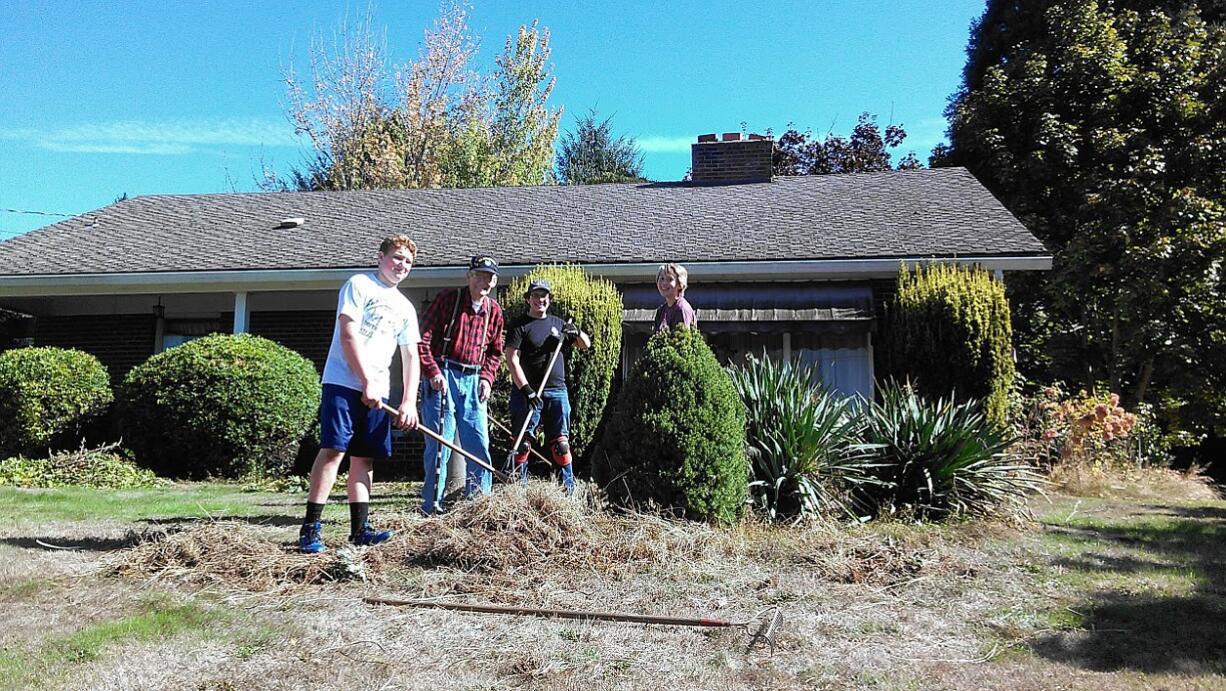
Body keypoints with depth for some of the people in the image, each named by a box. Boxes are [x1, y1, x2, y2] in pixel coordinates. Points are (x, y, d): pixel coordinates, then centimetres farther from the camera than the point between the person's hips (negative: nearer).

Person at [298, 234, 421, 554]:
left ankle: (359, 527, 9)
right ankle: (310, 527, -8)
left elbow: (411, 356, 15)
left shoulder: (405, 307, 19)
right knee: (333, 449, -12)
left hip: (377, 391, 6)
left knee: (364, 456, 6)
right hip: (344, 382, -6)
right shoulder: (358, 285, 0)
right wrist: (367, 383, -13)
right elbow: (348, 336, -10)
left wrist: (409, 402, 4)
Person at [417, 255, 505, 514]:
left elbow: (495, 351, 19)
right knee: (440, 442, -3)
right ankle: (432, 505, 7)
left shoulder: (494, 311, 10)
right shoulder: (447, 299, -5)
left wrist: (486, 378, 4)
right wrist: (433, 373, -16)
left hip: (473, 381, 5)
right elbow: (423, 339, -7)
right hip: (442, 377, -5)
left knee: (479, 442, 5)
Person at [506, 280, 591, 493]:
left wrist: (577, 333, 0)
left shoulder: (558, 324, 17)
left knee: (561, 443, 4)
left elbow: (585, 345, 23)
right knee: (523, 442, -4)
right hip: (527, 391, -4)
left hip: (556, 391, 4)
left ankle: (569, 488, 10)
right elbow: (512, 360, -9)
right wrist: (525, 389, -19)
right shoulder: (519, 326, 1)